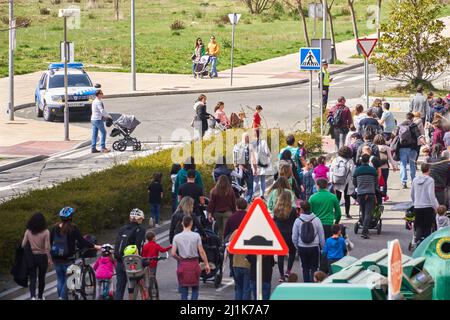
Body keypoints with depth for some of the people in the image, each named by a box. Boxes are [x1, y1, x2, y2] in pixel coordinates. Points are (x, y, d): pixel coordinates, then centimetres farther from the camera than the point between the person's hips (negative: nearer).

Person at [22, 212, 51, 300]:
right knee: (41, 278, 17)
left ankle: (33, 296, -17)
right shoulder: (45, 232, -12)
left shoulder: (28, 231, -5)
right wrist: (49, 259, -2)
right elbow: (47, 248, -13)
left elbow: (23, 245, -2)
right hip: (42, 257, -1)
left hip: (31, 257, 1)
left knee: (32, 278, 3)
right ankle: (40, 296, 30)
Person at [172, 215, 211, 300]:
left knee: (184, 291, 9)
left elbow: (173, 254, -6)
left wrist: (180, 259, 12)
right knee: (195, 289, 9)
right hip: (194, 263, -1)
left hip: (182, 264, 1)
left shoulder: (177, 237, -1)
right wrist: (206, 264, 2)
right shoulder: (196, 236, -5)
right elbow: (201, 252, -5)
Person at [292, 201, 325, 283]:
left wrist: (297, 247, 15)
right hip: (314, 248, 0)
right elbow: (322, 236, 0)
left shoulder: (298, 221, -8)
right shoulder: (316, 220, -6)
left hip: (302, 248, 0)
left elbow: (294, 237, -2)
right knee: (314, 268, 6)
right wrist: (323, 247, 14)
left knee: (305, 268, 13)